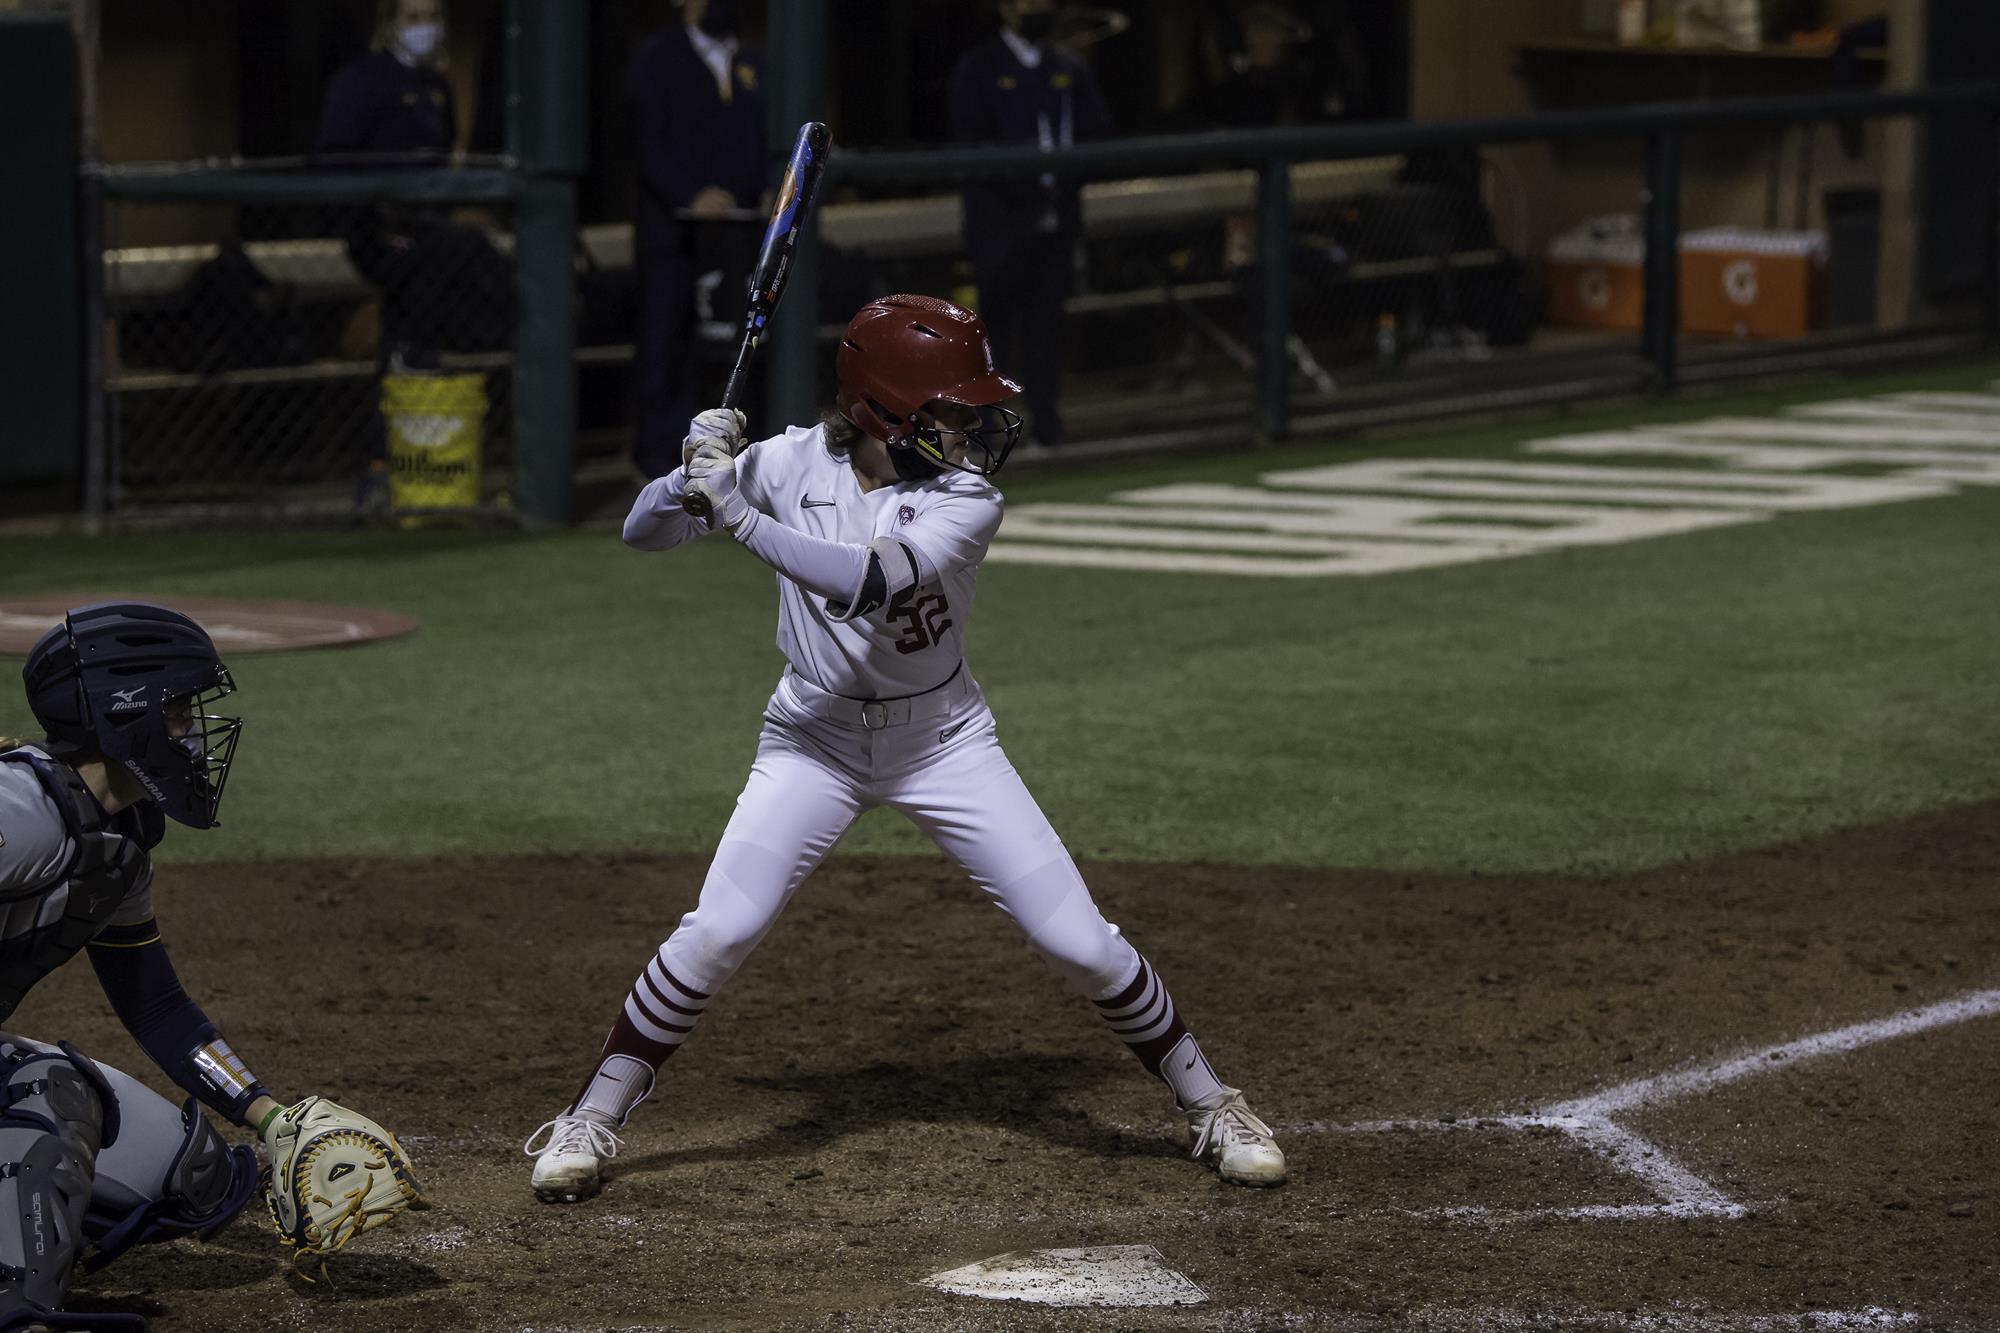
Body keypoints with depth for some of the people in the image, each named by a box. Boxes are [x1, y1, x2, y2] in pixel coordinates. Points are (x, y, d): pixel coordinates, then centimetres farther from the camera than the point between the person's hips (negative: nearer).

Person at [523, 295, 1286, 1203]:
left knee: (1080, 943, -4)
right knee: (718, 932, -14)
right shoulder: (793, 464, -12)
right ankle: (591, 1120, 2)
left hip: (943, 744, 0)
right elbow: (644, 533, -8)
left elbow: (871, 582, -35)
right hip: (815, 741, 0)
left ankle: (1207, 1103, 15)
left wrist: (740, 513, -36)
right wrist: (692, 476, -29)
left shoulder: (966, 502, -18)